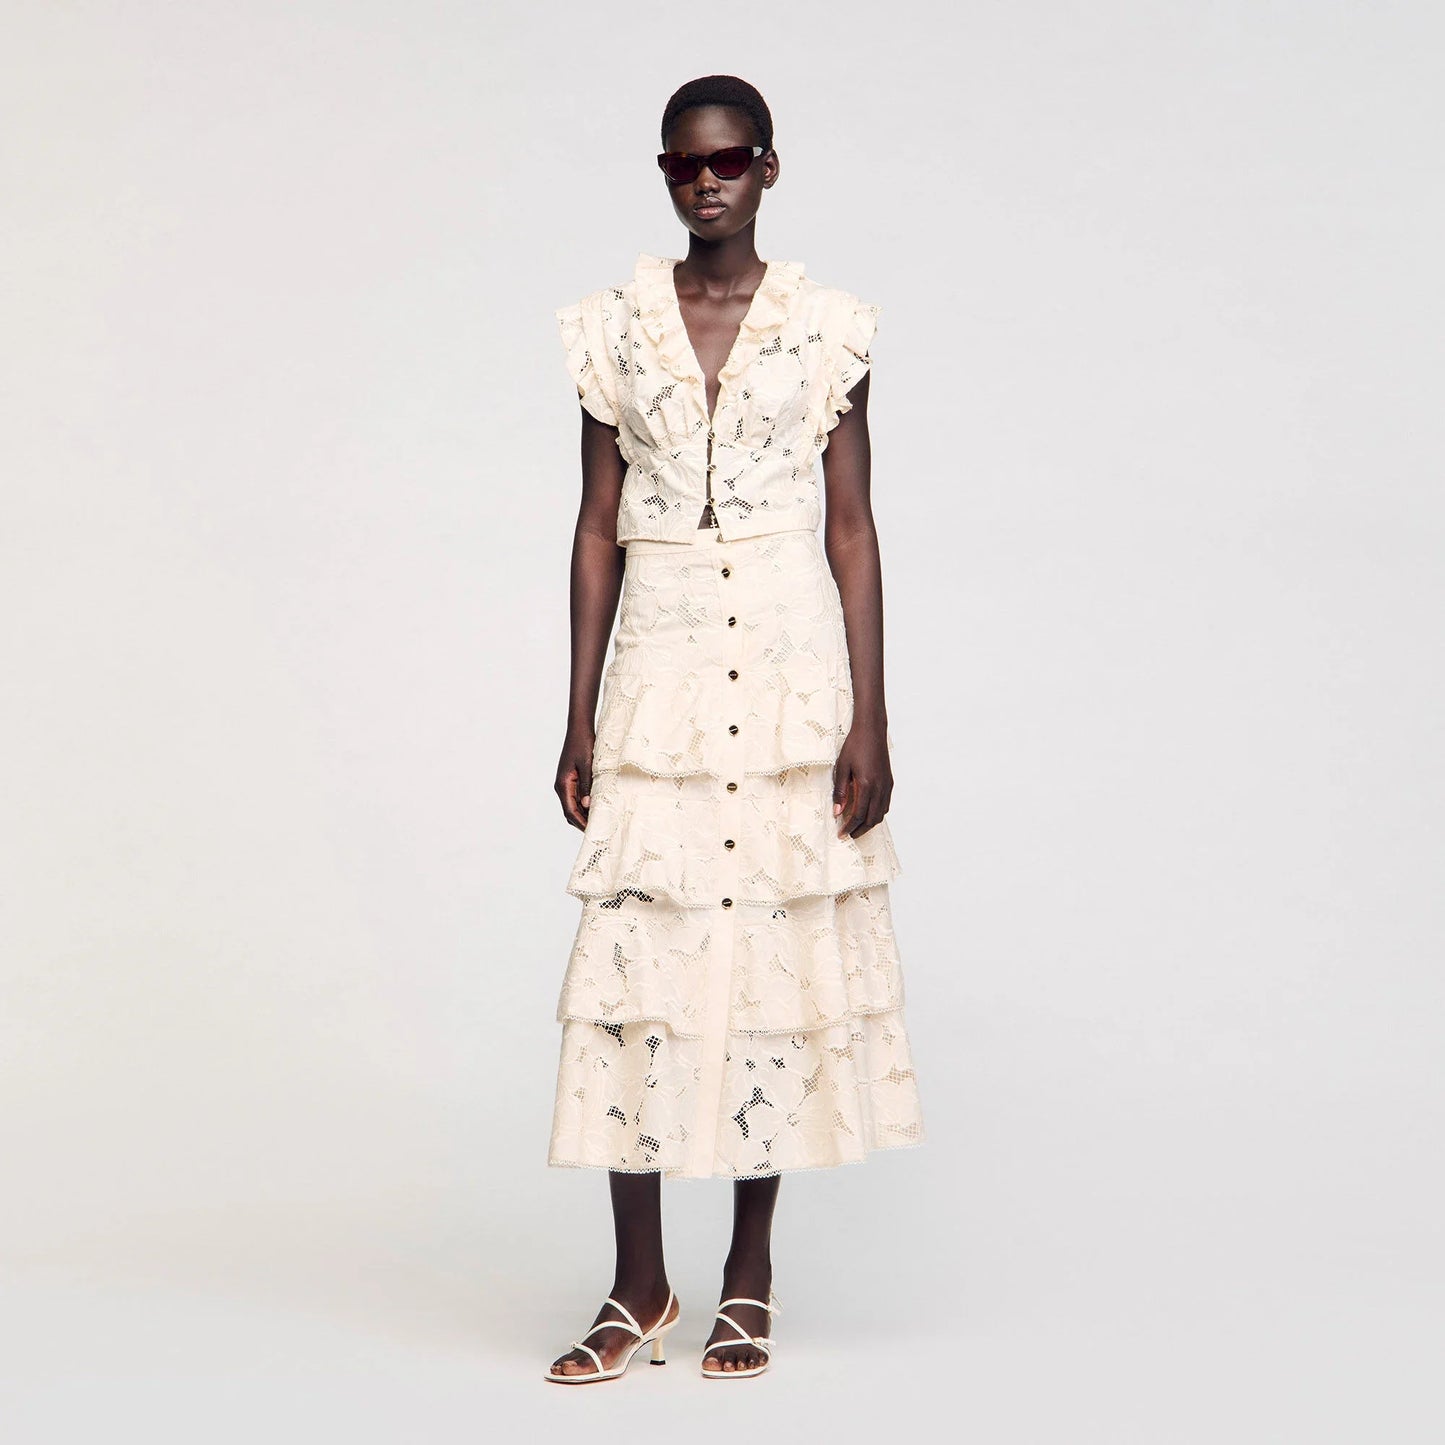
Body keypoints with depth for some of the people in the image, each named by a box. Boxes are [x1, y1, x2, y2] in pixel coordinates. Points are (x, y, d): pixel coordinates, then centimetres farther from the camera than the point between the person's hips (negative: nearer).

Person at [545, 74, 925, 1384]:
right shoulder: (616, 328, 6)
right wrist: (581, 717, 4)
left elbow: (853, 529, 1)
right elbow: (598, 528, 7)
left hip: (791, 664, -1)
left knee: (779, 950, 3)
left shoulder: (827, 328, 2)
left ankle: (752, 1275, 15)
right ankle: (640, 1287, 9)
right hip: (661, 673, 1)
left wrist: (870, 719, -4)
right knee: (638, 957, -1)